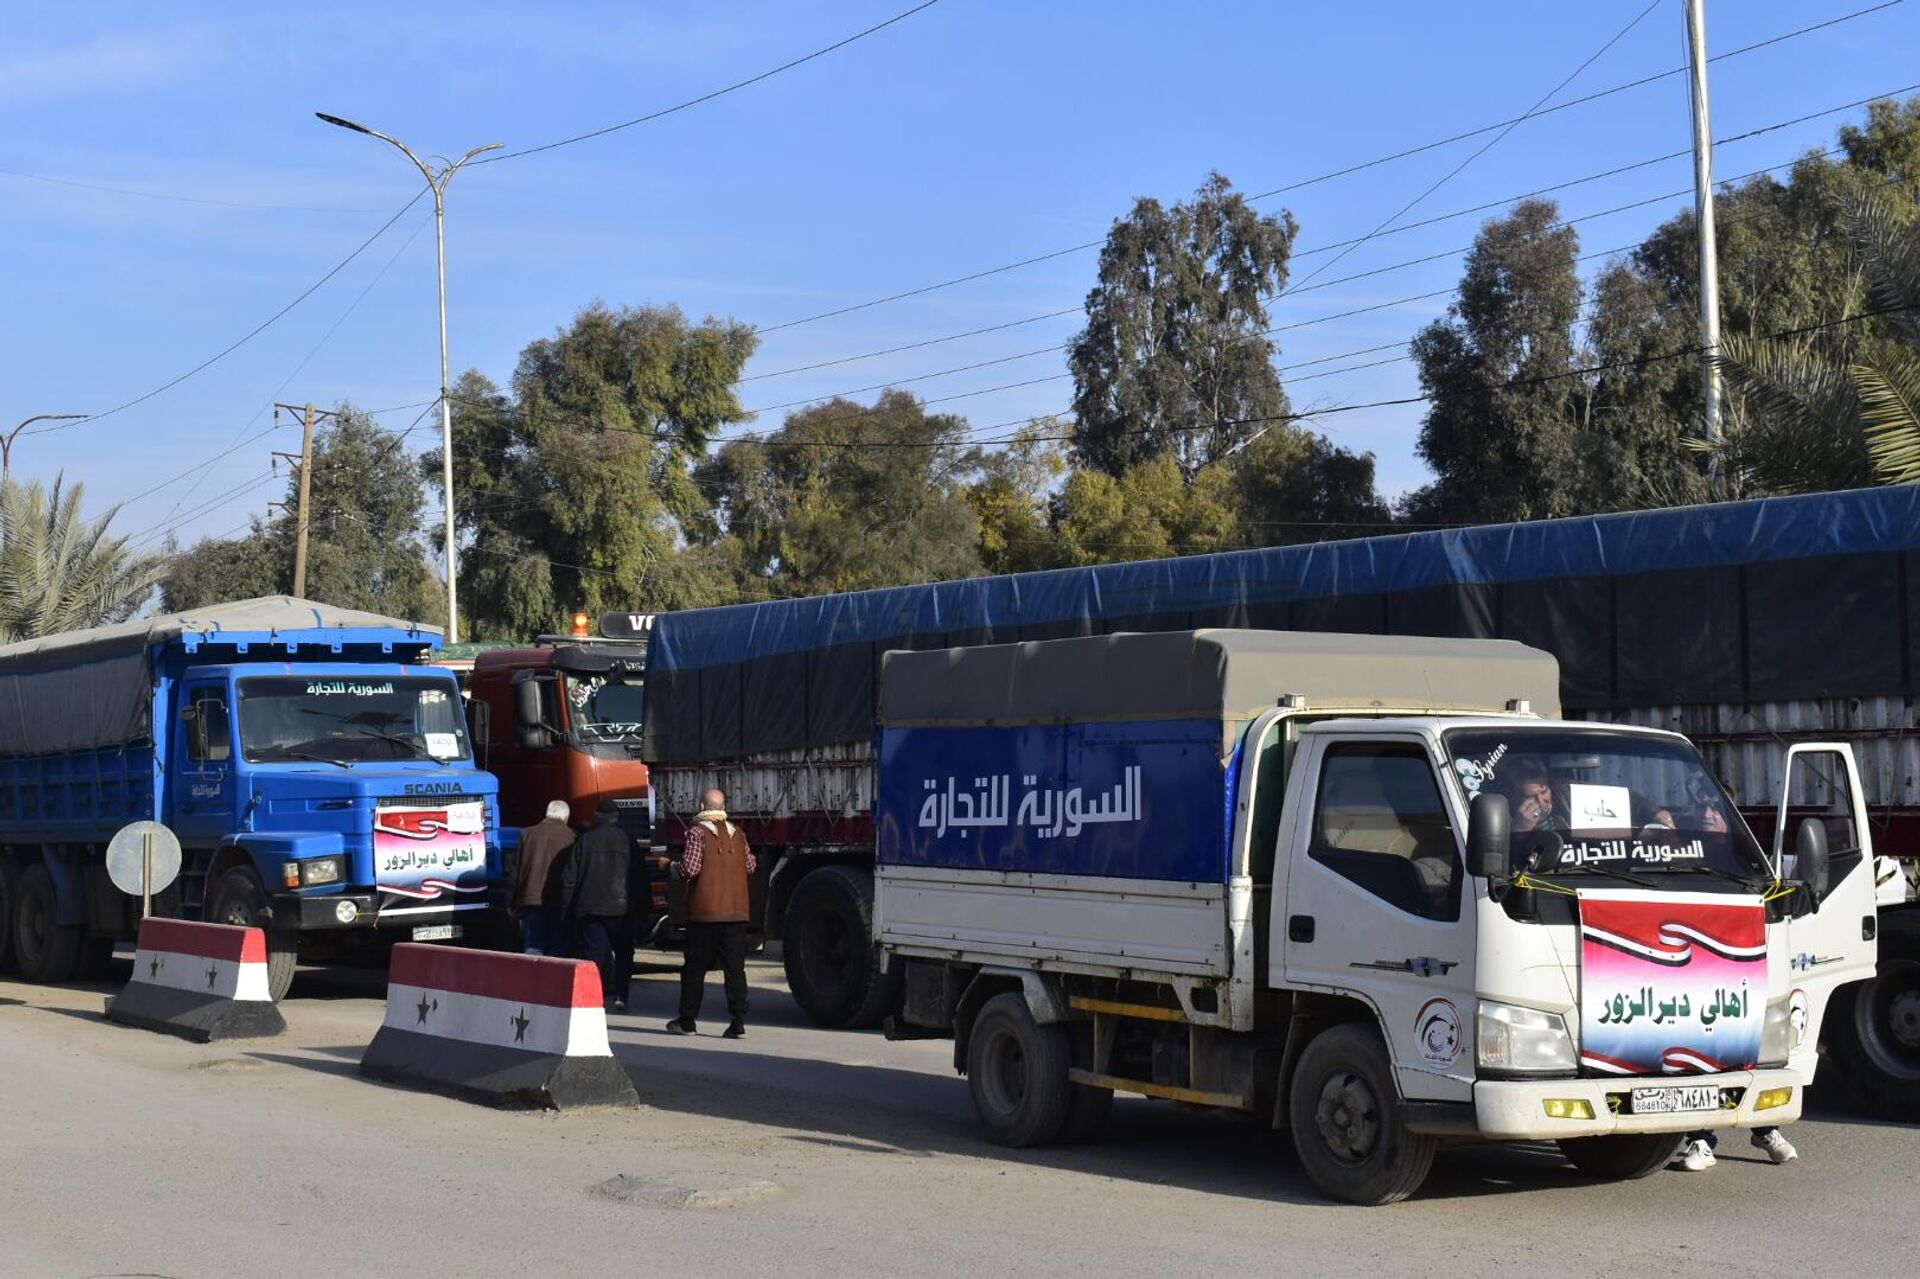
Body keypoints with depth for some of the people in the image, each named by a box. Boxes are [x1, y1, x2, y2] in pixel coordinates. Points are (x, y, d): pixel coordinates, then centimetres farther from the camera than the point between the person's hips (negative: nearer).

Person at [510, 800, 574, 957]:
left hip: (530, 902, 2)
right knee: (558, 950, 3)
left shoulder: (527, 834, 7)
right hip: (558, 903, -2)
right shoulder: (570, 837, -1)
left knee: (532, 949, 1)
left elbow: (516, 869, 9)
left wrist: (512, 903, 14)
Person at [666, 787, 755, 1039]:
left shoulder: (698, 832, -8)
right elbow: (750, 867, 12)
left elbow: (690, 869, -15)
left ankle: (687, 1020, 14)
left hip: (704, 912, -4)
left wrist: (675, 867, 6)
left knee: (695, 967, 7)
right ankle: (738, 1021, -6)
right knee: (735, 967, 2)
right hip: (736, 912, 4)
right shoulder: (738, 833, 7)